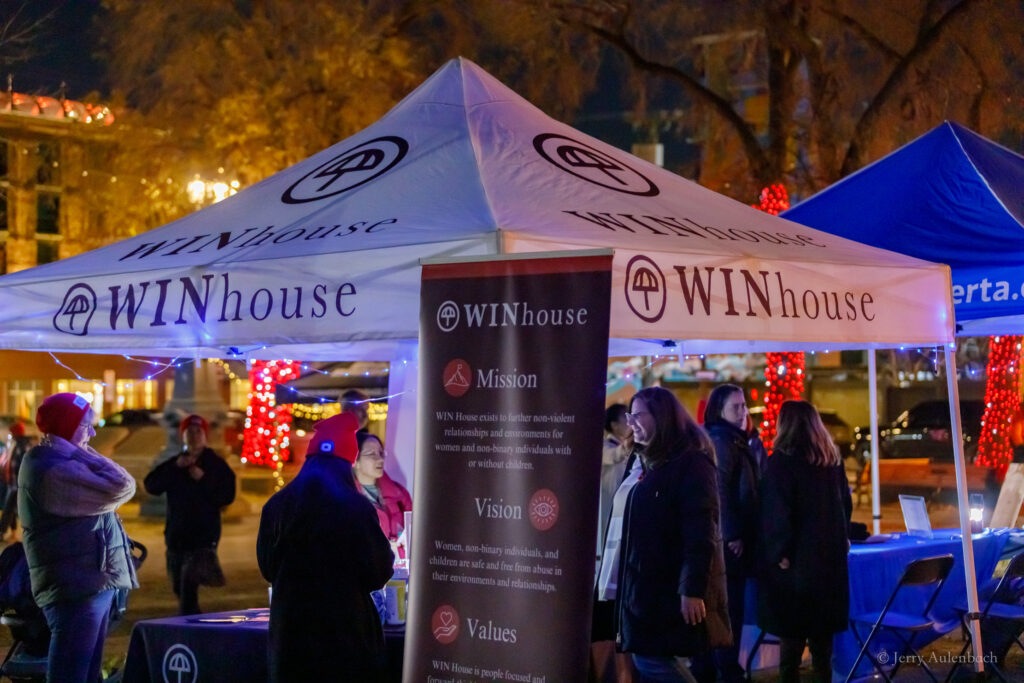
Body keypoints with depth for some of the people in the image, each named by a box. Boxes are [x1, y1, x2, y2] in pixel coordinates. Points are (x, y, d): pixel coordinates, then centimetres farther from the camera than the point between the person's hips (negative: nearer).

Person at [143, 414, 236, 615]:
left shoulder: (216, 464, 2)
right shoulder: (174, 464, 12)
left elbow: (226, 497, -7)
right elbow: (151, 485, -1)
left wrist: (203, 479, -18)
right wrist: (175, 467, -11)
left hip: (204, 536, -5)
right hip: (176, 536, 5)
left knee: (189, 584, -20)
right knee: (179, 587, 11)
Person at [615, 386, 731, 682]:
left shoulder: (691, 463, -13)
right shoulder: (652, 463, 17)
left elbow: (701, 534, -20)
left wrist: (692, 589, -25)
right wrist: (629, 587, 19)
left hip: (673, 588, -9)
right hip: (649, 585, 9)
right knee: (647, 659, 9)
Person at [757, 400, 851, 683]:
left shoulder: (782, 461, -13)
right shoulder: (832, 459, 8)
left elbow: (777, 511, -17)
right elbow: (846, 503, 15)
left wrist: (780, 552, -12)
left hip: (796, 554, -6)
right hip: (829, 551, 6)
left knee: (792, 627, -2)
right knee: (822, 624, 13)